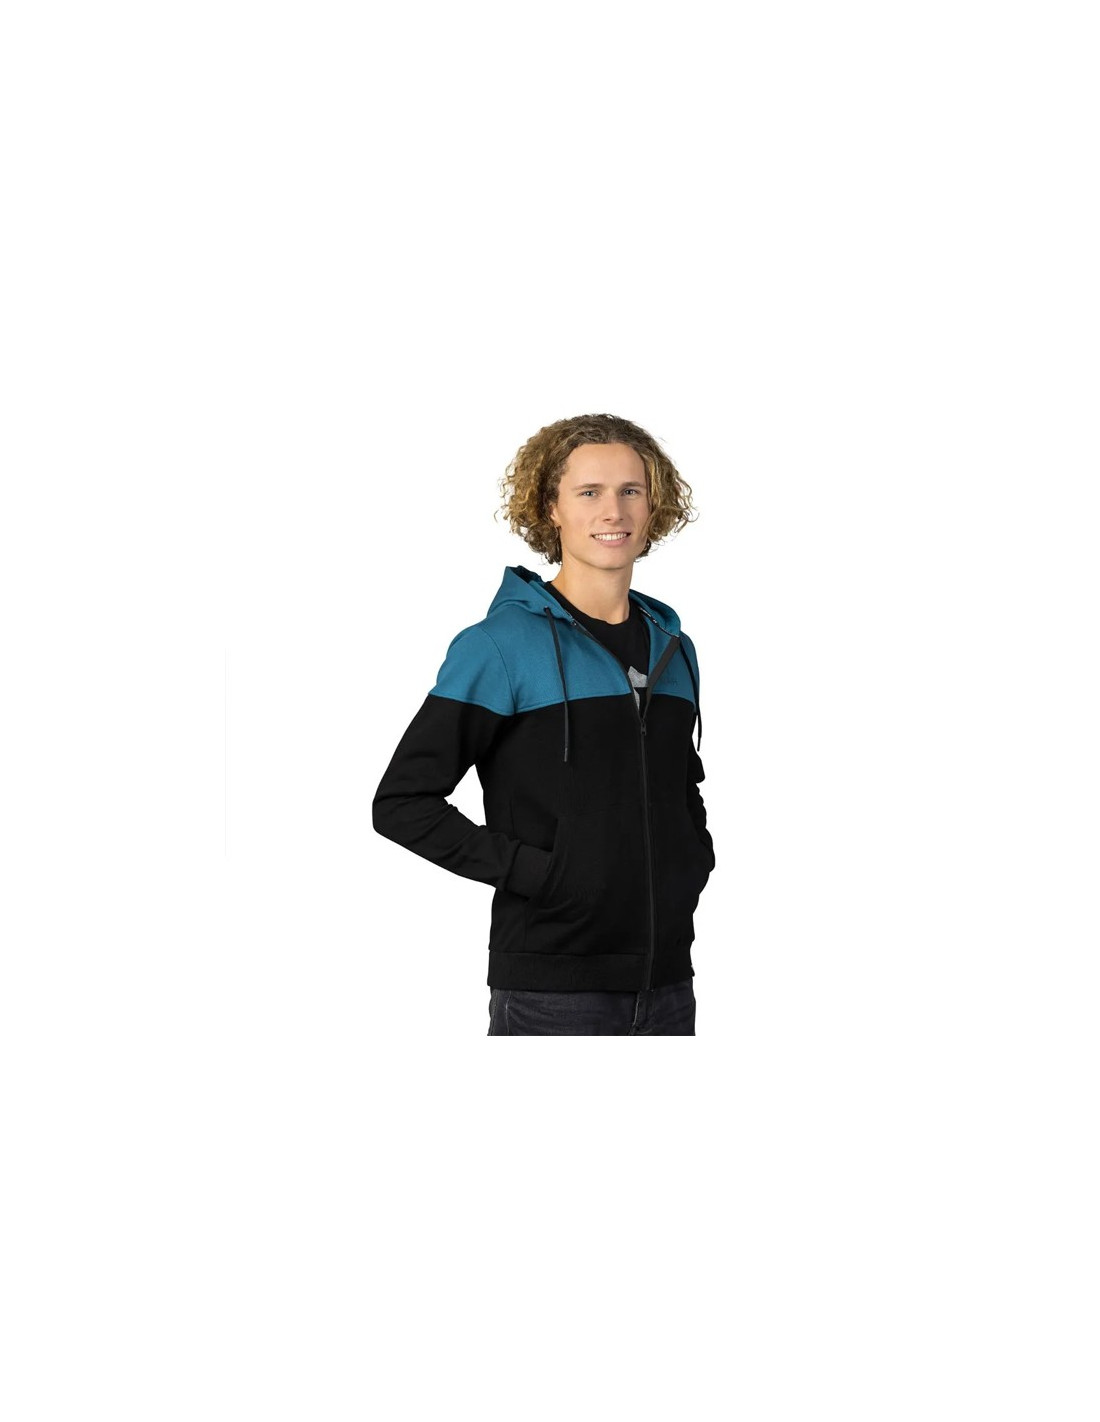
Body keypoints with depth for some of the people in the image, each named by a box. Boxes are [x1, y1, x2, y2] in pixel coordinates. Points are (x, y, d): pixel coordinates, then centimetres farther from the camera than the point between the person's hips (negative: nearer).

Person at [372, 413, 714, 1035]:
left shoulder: (674, 648, 13)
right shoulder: (500, 644, -6)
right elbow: (402, 801, -10)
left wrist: (695, 864, 10)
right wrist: (533, 873, -15)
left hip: (667, 982, 6)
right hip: (552, 986, -6)